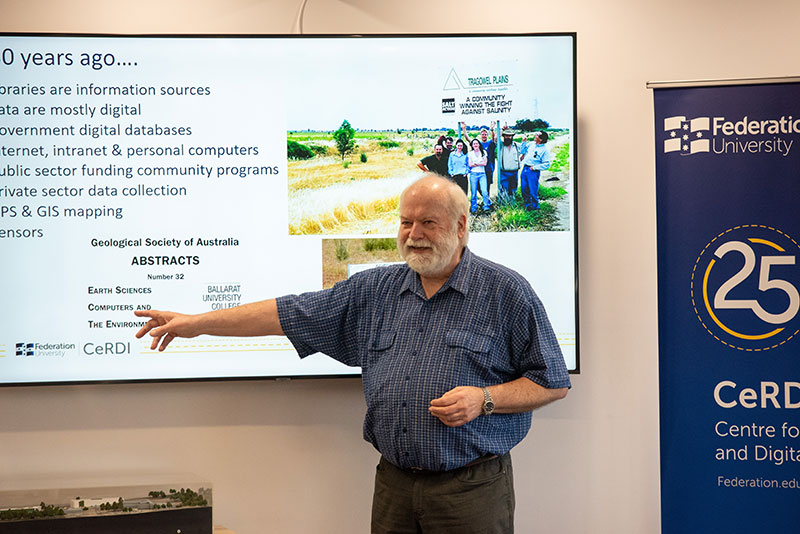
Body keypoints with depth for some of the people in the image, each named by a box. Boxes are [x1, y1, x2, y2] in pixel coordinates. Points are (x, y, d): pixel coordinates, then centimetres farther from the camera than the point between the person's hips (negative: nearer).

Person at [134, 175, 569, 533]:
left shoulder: (506, 292, -3)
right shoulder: (375, 290, 9)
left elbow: (553, 383, -1)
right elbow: (289, 314, 9)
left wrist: (485, 398, -16)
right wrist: (196, 323, 6)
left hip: (471, 488, -4)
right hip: (393, 483, 4)